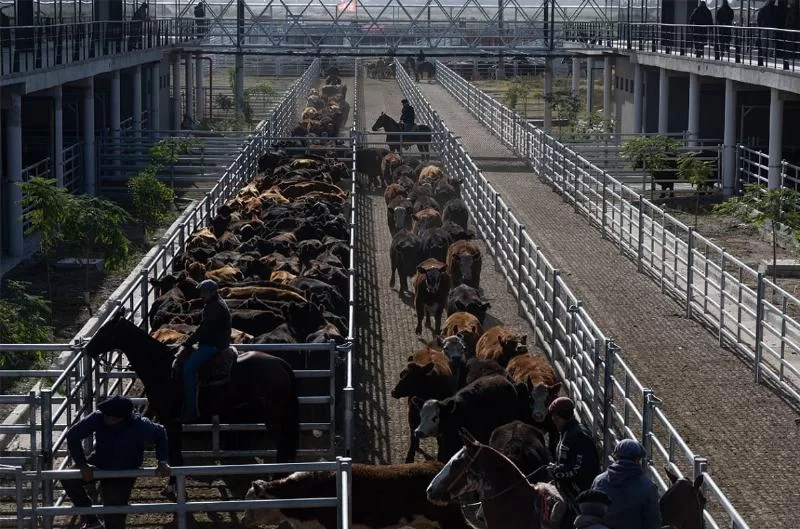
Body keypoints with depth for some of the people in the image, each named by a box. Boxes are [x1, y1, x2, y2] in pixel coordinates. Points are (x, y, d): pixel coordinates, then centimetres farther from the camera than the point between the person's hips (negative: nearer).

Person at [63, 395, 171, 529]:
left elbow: (160, 434, -8)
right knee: (68, 479, -20)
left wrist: (162, 461, -16)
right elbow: (73, 435, -18)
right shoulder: (98, 418, -27)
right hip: (98, 464, 3)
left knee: (114, 518, -8)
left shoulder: (140, 426, -30)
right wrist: (82, 464, -24)